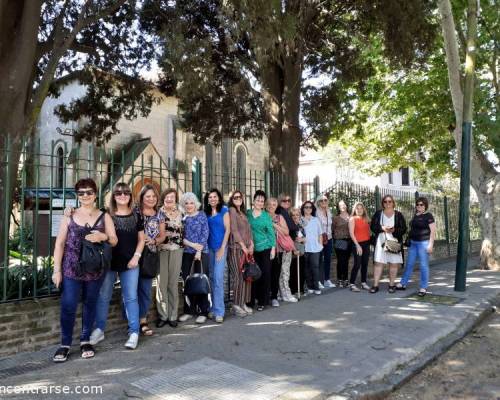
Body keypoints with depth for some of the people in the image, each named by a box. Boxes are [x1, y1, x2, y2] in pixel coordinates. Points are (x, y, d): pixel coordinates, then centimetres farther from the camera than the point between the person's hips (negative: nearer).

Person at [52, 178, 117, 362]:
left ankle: (85, 341, 23)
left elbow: (114, 241, 5)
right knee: (68, 306, -3)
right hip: (71, 269, -1)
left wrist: (103, 237, -17)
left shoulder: (104, 216, 5)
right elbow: (59, 244, 2)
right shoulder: (69, 217, 2)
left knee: (90, 304, 9)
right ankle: (65, 344, 11)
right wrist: (57, 270, -3)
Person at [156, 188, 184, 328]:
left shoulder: (180, 214, 11)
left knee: (173, 282, 4)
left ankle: (173, 315, 13)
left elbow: (182, 232, 14)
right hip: (161, 250, -1)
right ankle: (162, 315, 9)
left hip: (176, 250, 2)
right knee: (161, 282, -2)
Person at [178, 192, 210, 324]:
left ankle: (203, 312, 6)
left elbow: (205, 235, -4)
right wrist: (192, 244, -12)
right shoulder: (182, 217, 9)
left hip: (201, 253, -3)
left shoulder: (202, 215, 2)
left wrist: (199, 251, -11)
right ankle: (189, 310, 17)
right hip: (186, 253, 3)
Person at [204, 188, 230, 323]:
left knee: (218, 278, -11)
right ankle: (213, 308, 17)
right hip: (209, 247, 4)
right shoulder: (206, 212, 10)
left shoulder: (224, 210, -2)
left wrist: (222, 248, -11)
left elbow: (227, 229, -5)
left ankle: (219, 311, -7)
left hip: (220, 247, -4)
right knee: (211, 278, 8)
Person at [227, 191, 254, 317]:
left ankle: (243, 303, 13)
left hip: (246, 248, 8)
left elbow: (248, 230, 17)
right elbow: (234, 230, -11)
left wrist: (251, 244, 3)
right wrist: (243, 246, -13)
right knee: (238, 276, -7)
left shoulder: (243, 212, 20)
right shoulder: (231, 210, -3)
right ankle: (236, 304, 0)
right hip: (236, 248, -8)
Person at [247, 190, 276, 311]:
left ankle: (262, 301, 10)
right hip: (251, 249, 1)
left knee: (265, 274, 1)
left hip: (265, 248, -1)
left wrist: (273, 248, -3)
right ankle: (251, 300, 15)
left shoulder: (266, 216, 2)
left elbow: (271, 232, 2)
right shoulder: (247, 213, 5)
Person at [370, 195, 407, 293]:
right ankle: (375, 285, 0)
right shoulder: (378, 214, 7)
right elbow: (372, 226, 4)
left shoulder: (398, 215, 6)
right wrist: (382, 228, -14)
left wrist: (394, 230, -15)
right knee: (378, 263, -3)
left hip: (394, 242, 0)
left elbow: (404, 229, 3)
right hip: (381, 241, 0)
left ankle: (391, 285, 14)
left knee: (394, 264, 2)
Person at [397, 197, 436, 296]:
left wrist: (430, 244, -17)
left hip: (423, 243, -7)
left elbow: (433, 231, -10)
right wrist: (409, 241, 17)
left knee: (423, 265, -1)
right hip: (413, 243, 7)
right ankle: (403, 284, 20)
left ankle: (423, 288, 8)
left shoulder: (428, 216, -7)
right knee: (409, 264, 12)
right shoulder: (415, 216, 13)